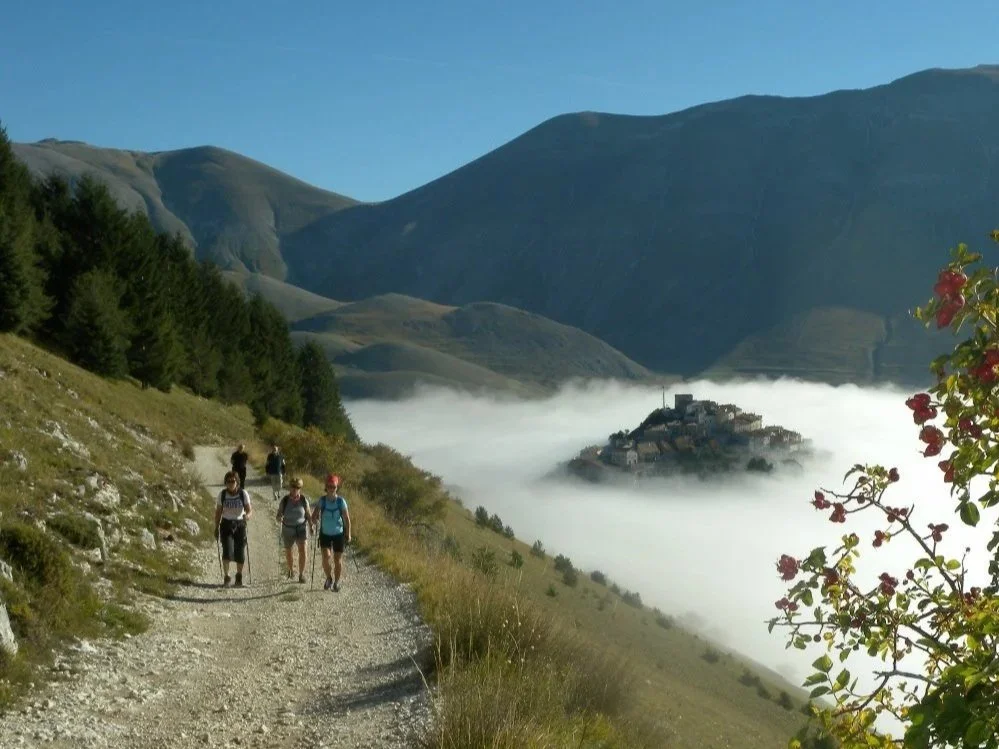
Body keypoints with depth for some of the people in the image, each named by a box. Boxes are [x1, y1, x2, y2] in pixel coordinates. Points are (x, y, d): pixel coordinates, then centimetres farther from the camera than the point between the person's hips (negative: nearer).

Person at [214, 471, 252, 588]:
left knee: (240, 553, 2)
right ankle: (226, 577, -4)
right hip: (226, 524, 0)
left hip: (240, 524, 0)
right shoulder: (222, 494, -2)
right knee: (227, 551, -16)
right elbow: (218, 512, 5)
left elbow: (249, 509, -7)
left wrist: (247, 515, -31)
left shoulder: (243, 493, -5)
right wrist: (216, 528, 4)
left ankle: (239, 577, 22)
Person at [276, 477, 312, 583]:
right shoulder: (285, 500, -10)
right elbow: (278, 515, -5)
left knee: (302, 550, -15)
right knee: (288, 551, 17)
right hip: (288, 529, 1)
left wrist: (311, 525, -10)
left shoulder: (304, 500, -8)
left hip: (301, 528, -1)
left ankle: (301, 574, -5)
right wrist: (279, 518, -27)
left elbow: (307, 515, 2)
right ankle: (290, 570, 44)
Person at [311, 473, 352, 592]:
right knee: (325, 557, -16)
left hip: (339, 534, 0)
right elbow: (314, 516, -4)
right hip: (325, 534, 0)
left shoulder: (341, 501, -11)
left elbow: (346, 518, -5)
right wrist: (315, 520, -28)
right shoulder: (322, 500, -9)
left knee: (337, 560, 6)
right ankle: (329, 578, 11)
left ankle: (336, 583, 26)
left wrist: (348, 534, -4)